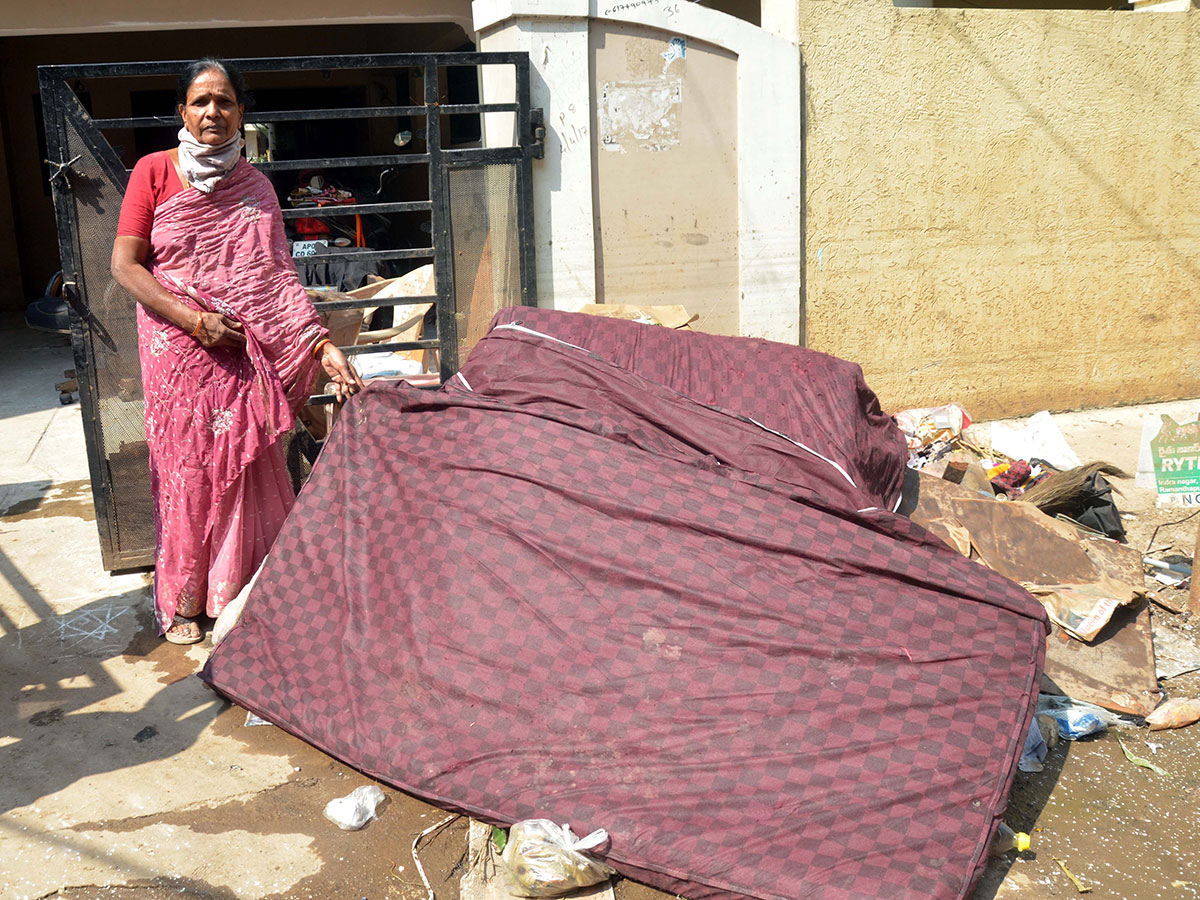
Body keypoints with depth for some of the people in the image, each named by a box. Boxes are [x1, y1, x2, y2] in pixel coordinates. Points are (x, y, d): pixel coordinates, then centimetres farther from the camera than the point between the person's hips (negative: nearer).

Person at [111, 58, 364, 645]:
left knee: (245, 461, 4)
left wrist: (324, 346, -13)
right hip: (176, 347, -2)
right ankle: (180, 602, 19)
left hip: (242, 349, 2)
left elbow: (278, 276, -1)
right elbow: (125, 266, -5)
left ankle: (238, 592, 21)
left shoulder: (255, 187, 6)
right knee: (185, 466, 2)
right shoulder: (154, 172, -1)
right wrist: (195, 320, -16)